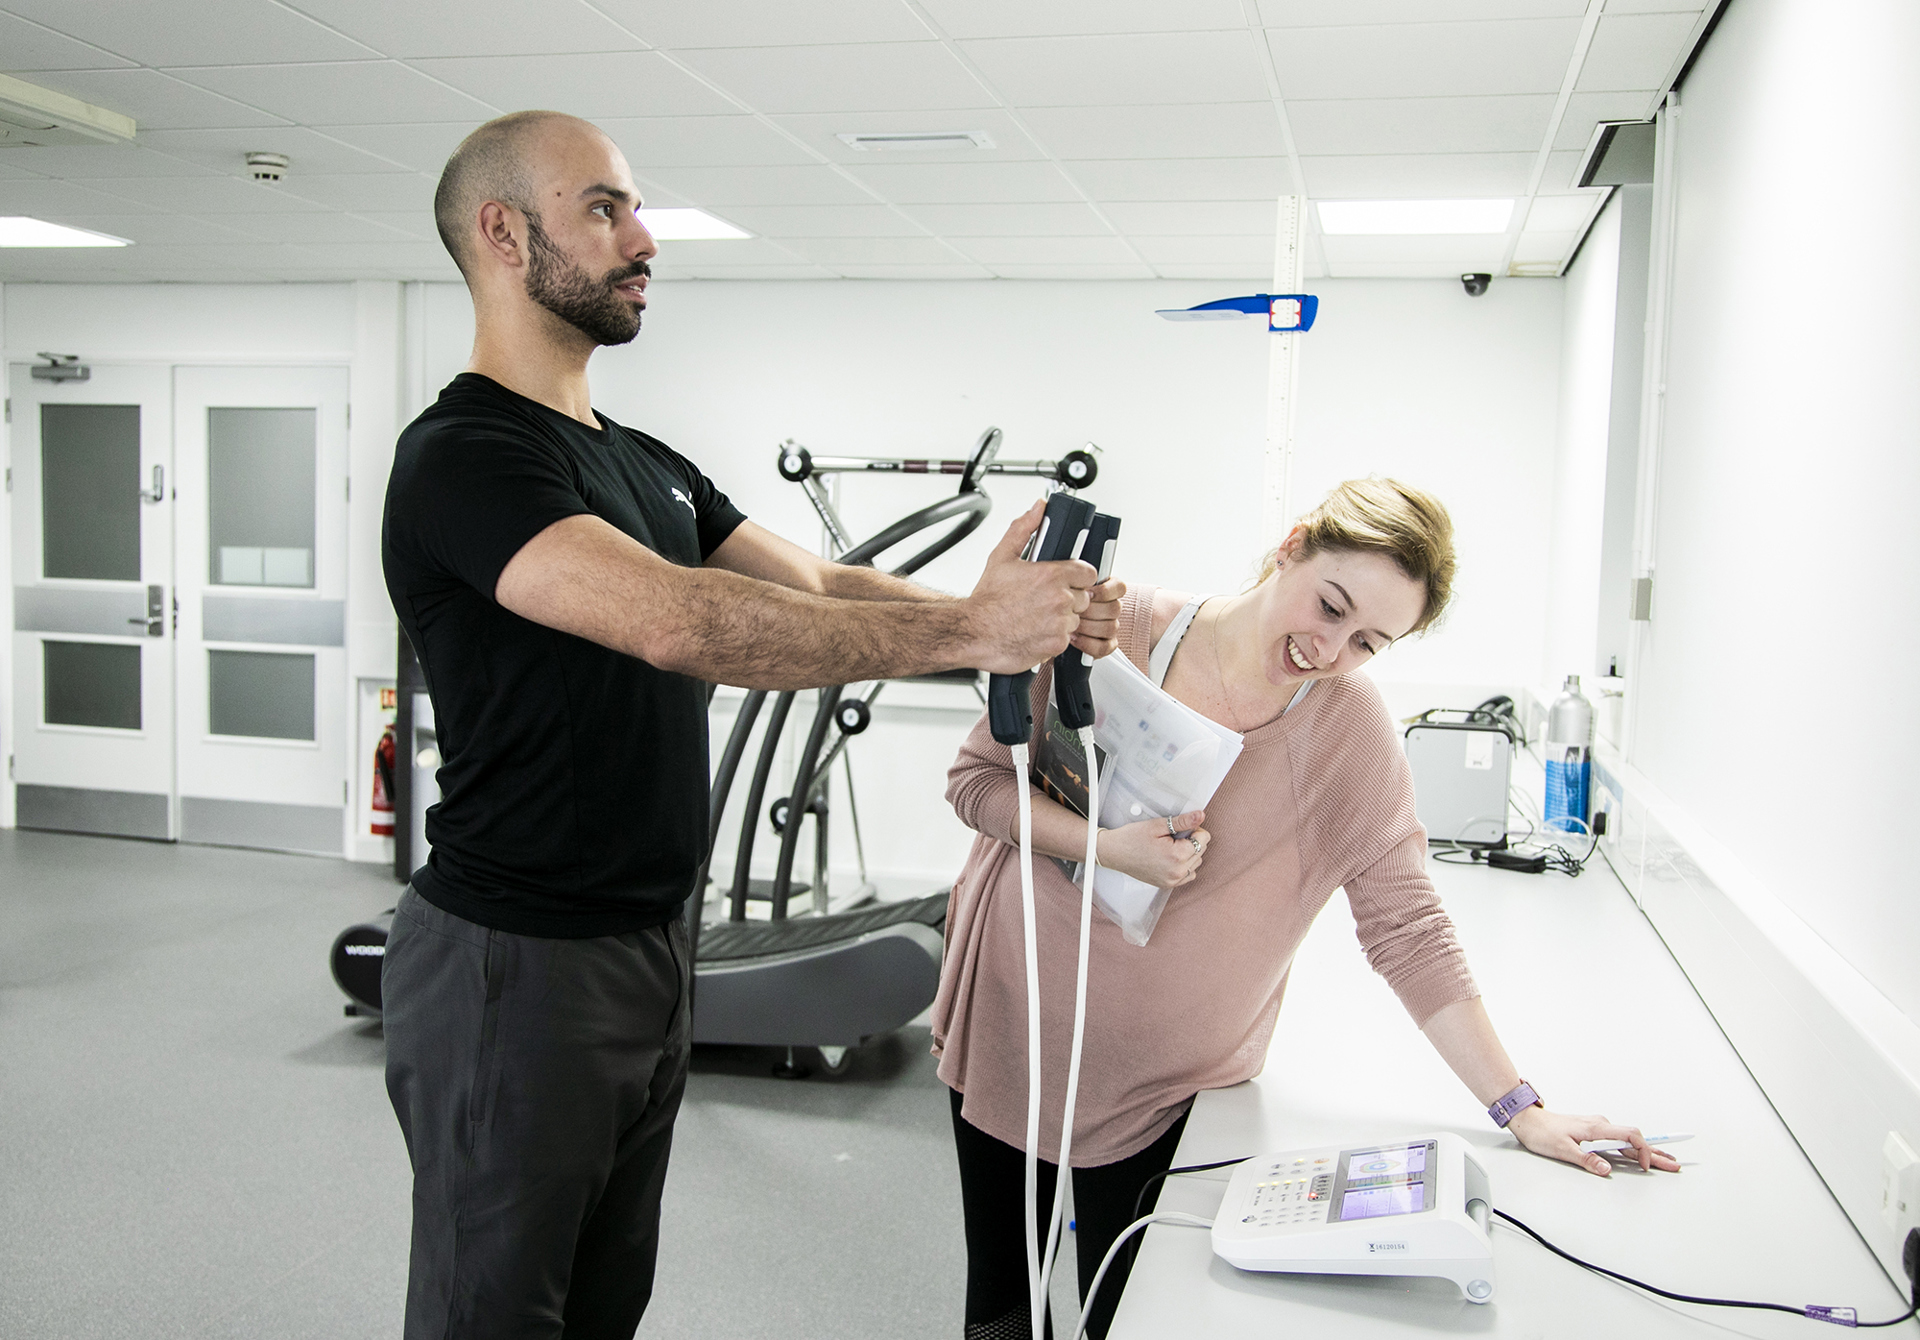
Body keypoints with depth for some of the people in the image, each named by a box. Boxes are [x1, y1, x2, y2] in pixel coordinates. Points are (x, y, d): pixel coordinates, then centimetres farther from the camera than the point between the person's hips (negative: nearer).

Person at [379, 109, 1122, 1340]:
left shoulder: (650, 466, 13)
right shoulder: (462, 457, -18)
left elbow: (815, 588, 5)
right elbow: (679, 621, -32)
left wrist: (986, 609, -14)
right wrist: (967, 630, -29)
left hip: (650, 948, 9)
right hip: (516, 961, -8)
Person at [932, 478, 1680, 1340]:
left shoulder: (1351, 728, -14)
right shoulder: (1117, 628, -15)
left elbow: (1407, 929, -11)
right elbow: (976, 777, -9)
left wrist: (1520, 1110, -13)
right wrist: (1108, 846, -24)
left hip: (1157, 1077, -1)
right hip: (1009, 1010, 1)